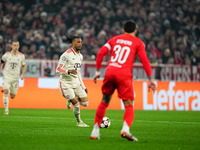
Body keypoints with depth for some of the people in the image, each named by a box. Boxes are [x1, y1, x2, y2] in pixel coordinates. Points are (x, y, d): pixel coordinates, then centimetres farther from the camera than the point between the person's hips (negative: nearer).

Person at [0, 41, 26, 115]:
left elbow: (24, 66, 13)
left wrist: (22, 74, -1)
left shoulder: (22, 56, 0)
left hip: (15, 78, 2)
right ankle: (6, 109, -14)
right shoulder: (7, 55, -4)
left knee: (12, 96, 7)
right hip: (6, 77, -2)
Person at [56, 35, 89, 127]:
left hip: (76, 82, 7)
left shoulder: (80, 56, 12)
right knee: (76, 104, -12)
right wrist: (69, 71, -32)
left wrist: (83, 86, 18)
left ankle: (70, 99, 22)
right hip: (65, 83, -7)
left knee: (85, 103, -5)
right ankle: (79, 122, 11)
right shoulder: (66, 54, -12)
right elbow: (58, 69, -15)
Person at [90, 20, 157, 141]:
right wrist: (150, 79, 3)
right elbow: (144, 60, 2)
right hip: (125, 74, -3)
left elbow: (101, 53, 11)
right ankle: (126, 129, -28)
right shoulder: (138, 42, 11)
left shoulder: (115, 39, 20)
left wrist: (98, 71, 15)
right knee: (129, 106, -1)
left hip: (110, 72, 3)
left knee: (104, 103, 16)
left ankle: (95, 132, 15)